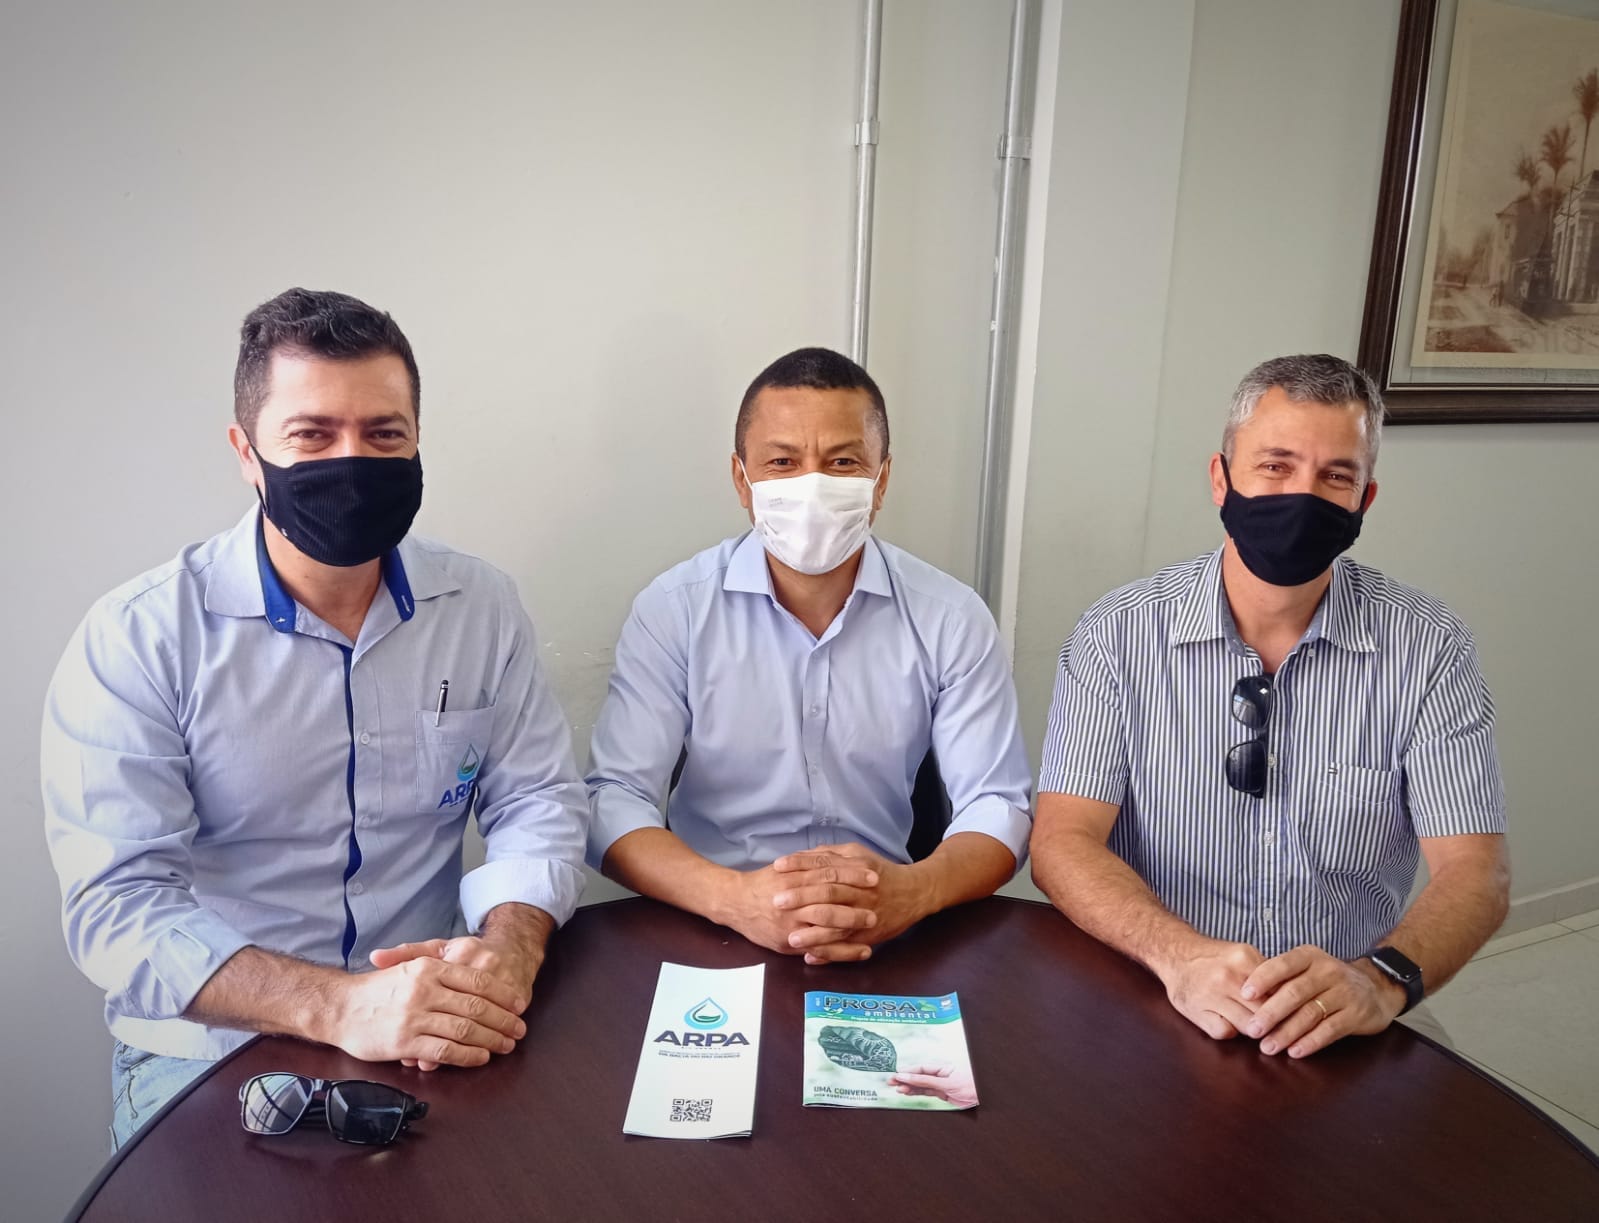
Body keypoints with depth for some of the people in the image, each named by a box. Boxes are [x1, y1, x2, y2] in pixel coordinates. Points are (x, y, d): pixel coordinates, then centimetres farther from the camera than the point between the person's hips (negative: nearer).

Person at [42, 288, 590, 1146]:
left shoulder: (481, 606, 0)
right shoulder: (136, 639, -9)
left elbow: (538, 800, 2)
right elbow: (117, 901, -15)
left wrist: (508, 945, -19)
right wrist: (337, 1006, -29)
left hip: (434, 1033, 2)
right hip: (210, 1051, -2)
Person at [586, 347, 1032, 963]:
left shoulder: (951, 619, -1)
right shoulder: (673, 609, -4)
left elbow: (997, 804, -1)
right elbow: (614, 802, -8)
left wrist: (912, 891, -23)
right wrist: (735, 897, -27)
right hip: (712, 940, 0)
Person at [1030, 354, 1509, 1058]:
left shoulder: (1428, 649, -1)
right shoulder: (1119, 635, -4)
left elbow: (1474, 872, -6)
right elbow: (1062, 842, -9)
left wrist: (1382, 980, -26)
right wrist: (1179, 954, -26)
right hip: (1147, 1010, -1)